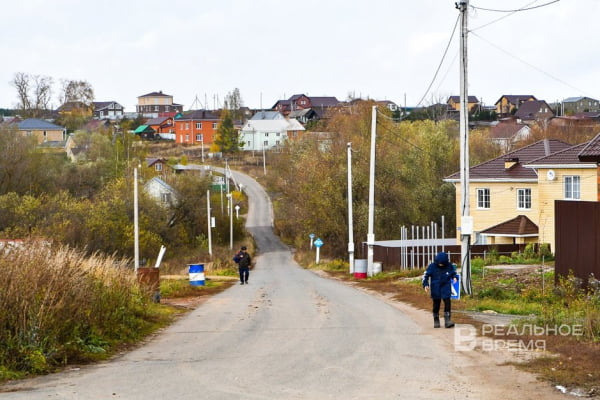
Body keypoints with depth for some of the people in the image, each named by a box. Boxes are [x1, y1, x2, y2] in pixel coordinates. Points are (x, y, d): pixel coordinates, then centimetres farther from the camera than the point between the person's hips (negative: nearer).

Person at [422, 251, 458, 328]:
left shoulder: (449, 266, -4)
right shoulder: (432, 266, -8)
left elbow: (454, 273, 12)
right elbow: (425, 275, -1)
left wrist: (455, 278, -9)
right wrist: (425, 285, -10)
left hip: (446, 287, 0)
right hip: (435, 288, 0)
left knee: (447, 302, -12)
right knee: (436, 304, 7)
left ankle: (447, 320, -11)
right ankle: (436, 321, 20)